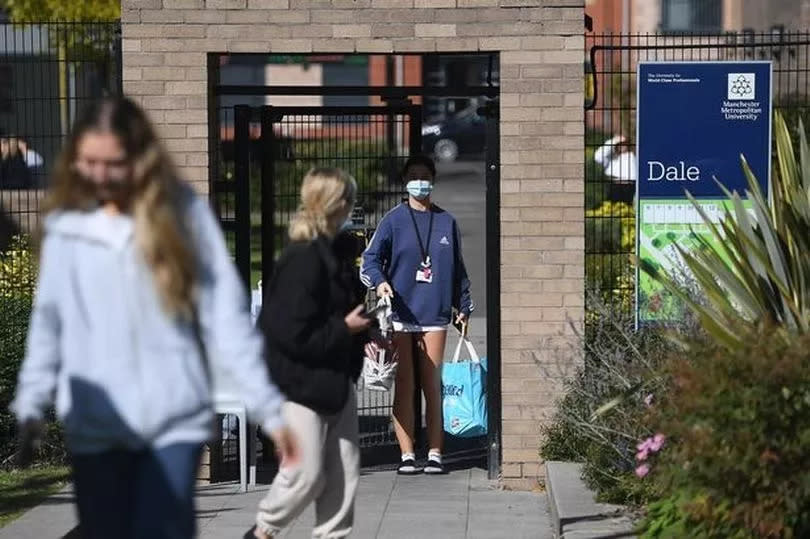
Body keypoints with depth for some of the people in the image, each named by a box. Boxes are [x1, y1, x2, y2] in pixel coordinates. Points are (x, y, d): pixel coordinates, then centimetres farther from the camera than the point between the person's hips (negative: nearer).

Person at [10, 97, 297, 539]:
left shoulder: (183, 212, -1)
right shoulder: (65, 225, 5)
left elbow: (225, 315, -2)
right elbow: (48, 322, 12)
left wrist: (267, 405, -5)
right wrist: (30, 406, 7)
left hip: (174, 418, -2)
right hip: (93, 425, 2)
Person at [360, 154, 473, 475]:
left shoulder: (446, 222, 11)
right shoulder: (394, 220, 3)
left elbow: (457, 267, 17)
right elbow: (371, 258, 0)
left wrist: (463, 306, 14)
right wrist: (380, 281, -19)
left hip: (434, 315, 2)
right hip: (400, 314, -1)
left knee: (432, 386, 2)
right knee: (403, 386, 1)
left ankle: (434, 454, 7)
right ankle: (407, 455, 5)